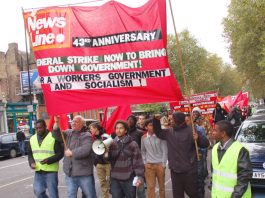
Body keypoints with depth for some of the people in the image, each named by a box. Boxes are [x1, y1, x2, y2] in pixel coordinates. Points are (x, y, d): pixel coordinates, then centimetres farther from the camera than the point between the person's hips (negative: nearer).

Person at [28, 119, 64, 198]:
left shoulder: (53, 137, -9)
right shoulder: (32, 139, 9)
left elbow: (60, 153, -9)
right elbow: (30, 154, 17)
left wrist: (48, 160, -22)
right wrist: (31, 162, -3)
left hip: (51, 171, -5)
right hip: (38, 171, 5)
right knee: (38, 192, 6)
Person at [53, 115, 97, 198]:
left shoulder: (86, 135, -10)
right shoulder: (68, 133, 10)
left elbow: (85, 150, -24)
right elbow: (58, 135, -3)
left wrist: (71, 153, -14)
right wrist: (57, 123, -17)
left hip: (84, 173, -5)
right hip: (70, 173, 5)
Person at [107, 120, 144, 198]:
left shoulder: (133, 144, -4)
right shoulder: (112, 144, 5)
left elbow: (138, 161, -6)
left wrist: (140, 176, -12)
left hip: (129, 179, -2)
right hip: (115, 179, 2)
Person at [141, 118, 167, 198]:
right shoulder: (143, 138, 3)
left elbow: (165, 151, -4)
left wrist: (163, 164, -8)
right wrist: (144, 162, 6)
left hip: (160, 164, -1)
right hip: (149, 165, 1)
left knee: (162, 186, 8)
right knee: (150, 187, -2)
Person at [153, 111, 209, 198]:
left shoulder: (190, 131, -11)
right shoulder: (169, 132, 6)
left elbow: (206, 144, -11)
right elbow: (158, 133, 22)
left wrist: (198, 138, -33)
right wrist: (156, 121, 7)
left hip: (189, 170, -5)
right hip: (174, 170, 5)